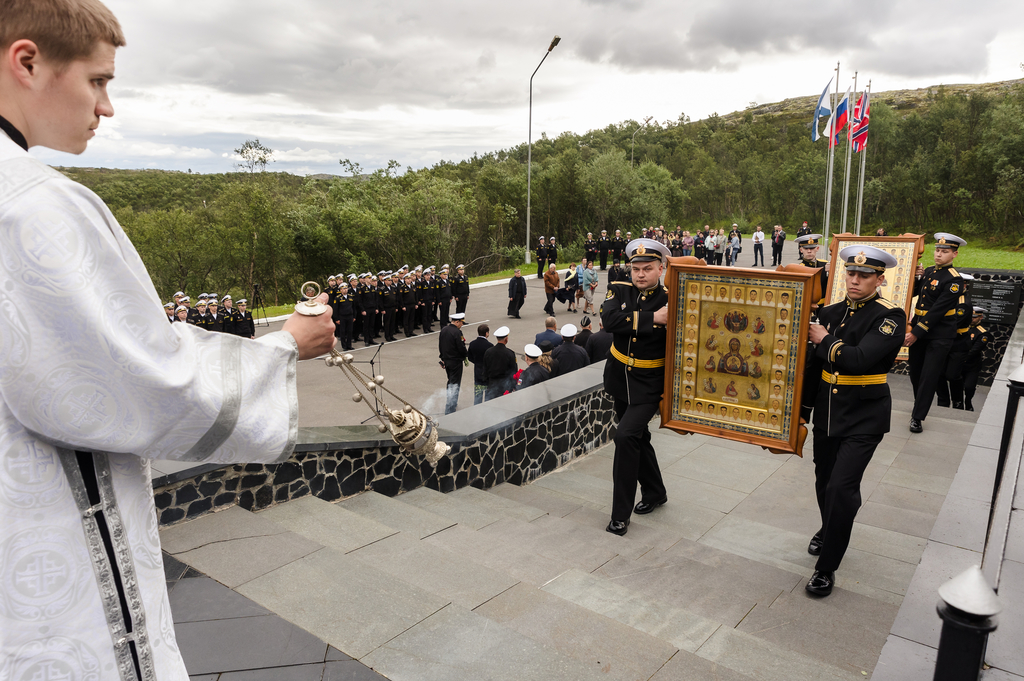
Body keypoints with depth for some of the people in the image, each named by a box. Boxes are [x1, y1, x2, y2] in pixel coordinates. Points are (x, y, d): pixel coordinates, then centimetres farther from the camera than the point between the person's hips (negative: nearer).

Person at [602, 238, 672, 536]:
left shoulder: (670, 301, -11)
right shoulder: (619, 291, -3)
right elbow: (610, 319, -23)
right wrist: (651, 319, -28)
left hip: (649, 385, -5)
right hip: (620, 379, 5)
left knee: (626, 436, -19)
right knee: (638, 437, 19)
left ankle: (621, 514, -6)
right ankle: (655, 493, 42)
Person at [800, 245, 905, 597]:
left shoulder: (890, 316, -12)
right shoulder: (830, 313, 5)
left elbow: (859, 359, -27)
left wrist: (825, 340, -12)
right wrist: (802, 411, 14)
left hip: (864, 416, -5)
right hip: (827, 412, 6)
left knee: (842, 487, -10)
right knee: (824, 482, 16)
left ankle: (827, 566, 5)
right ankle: (829, 530, 46)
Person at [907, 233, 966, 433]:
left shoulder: (954, 280, -13)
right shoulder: (928, 272, 9)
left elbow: (938, 311, -19)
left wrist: (916, 333, -21)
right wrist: (916, 276, -4)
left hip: (939, 335, -6)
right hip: (918, 331, 6)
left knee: (928, 376, -3)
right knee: (915, 372, 15)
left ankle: (918, 417, 2)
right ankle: (920, 403, 36)